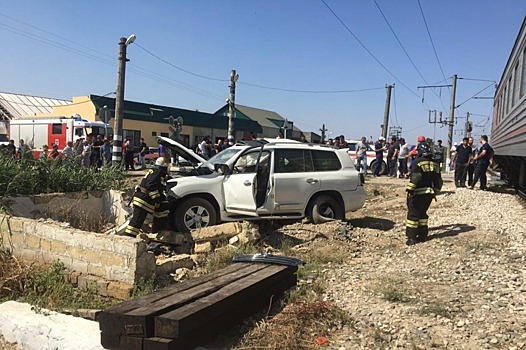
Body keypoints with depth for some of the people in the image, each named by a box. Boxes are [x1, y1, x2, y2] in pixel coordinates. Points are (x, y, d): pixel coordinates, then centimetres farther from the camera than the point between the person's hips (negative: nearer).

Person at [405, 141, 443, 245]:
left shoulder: (418, 163, -10)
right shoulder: (435, 165, 11)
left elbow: (415, 178, -22)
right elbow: (439, 181, 15)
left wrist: (409, 189, -17)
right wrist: (435, 191, 25)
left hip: (418, 193, -7)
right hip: (429, 193, 7)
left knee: (413, 214, -2)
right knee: (423, 213, 18)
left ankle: (412, 237, -4)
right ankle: (422, 235, 20)